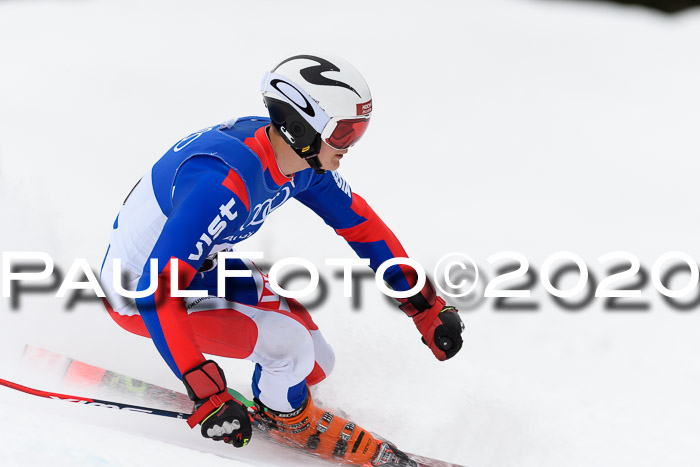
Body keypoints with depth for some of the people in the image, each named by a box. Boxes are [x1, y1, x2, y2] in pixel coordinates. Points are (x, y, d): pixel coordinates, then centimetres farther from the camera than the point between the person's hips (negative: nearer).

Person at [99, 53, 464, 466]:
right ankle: (285, 415, 11)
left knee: (314, 364, 2)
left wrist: (426, 306, 5)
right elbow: (158, 291, -42)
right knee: (291, 345, -20)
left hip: (196, 265, 8)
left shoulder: (301, 157, -12)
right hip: (138, 295, -8)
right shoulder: (224, 184, -39)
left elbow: (359, 222, 4)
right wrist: (207, 395, -45)